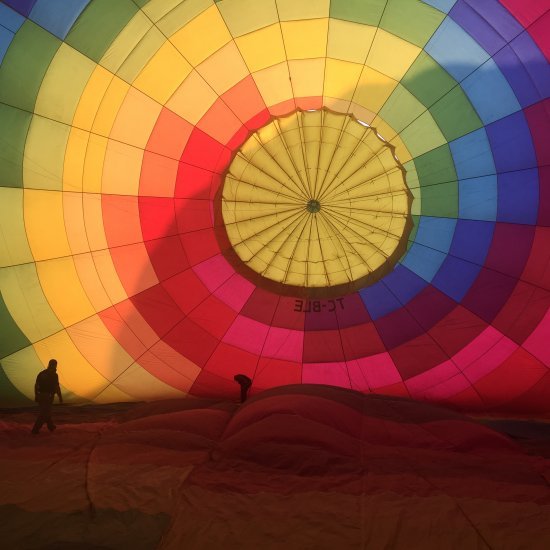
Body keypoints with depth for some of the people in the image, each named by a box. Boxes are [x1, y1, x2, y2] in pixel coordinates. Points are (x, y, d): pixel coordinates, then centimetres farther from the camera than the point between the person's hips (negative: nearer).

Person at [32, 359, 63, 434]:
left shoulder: (41, 373, 7)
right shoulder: (54, 375, -13)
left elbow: (36, 385, 10)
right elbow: (57, 387, -13)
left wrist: (36, 395, 19)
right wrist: (60, 397, -2)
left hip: (40, 395, 7)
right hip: (48, 396, -7)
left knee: (47, 411, 21)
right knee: (43, 414, -1)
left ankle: (51, 426, 34)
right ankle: (35, 429, -4)